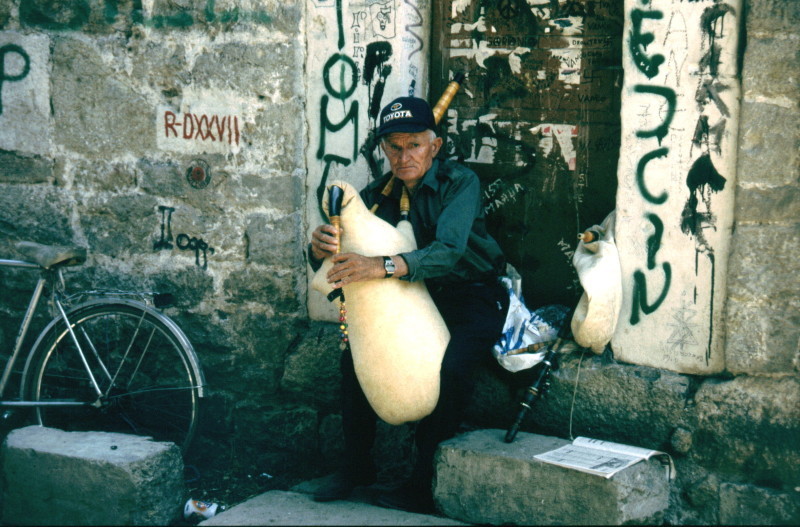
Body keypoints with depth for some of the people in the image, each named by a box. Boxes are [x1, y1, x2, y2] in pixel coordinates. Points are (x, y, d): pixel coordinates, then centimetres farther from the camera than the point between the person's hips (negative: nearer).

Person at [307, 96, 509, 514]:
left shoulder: (460, 182, -19)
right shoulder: (380, 193, -3)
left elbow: (449, 251, -36)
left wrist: (382, 267, -51)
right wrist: (319, 247, -35)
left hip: (474, 299, -6)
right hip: (421, 300, 6)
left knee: (448, 368, -31)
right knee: (356, 354, -9)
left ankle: (424, 485, -16)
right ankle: (357, 466, 9)